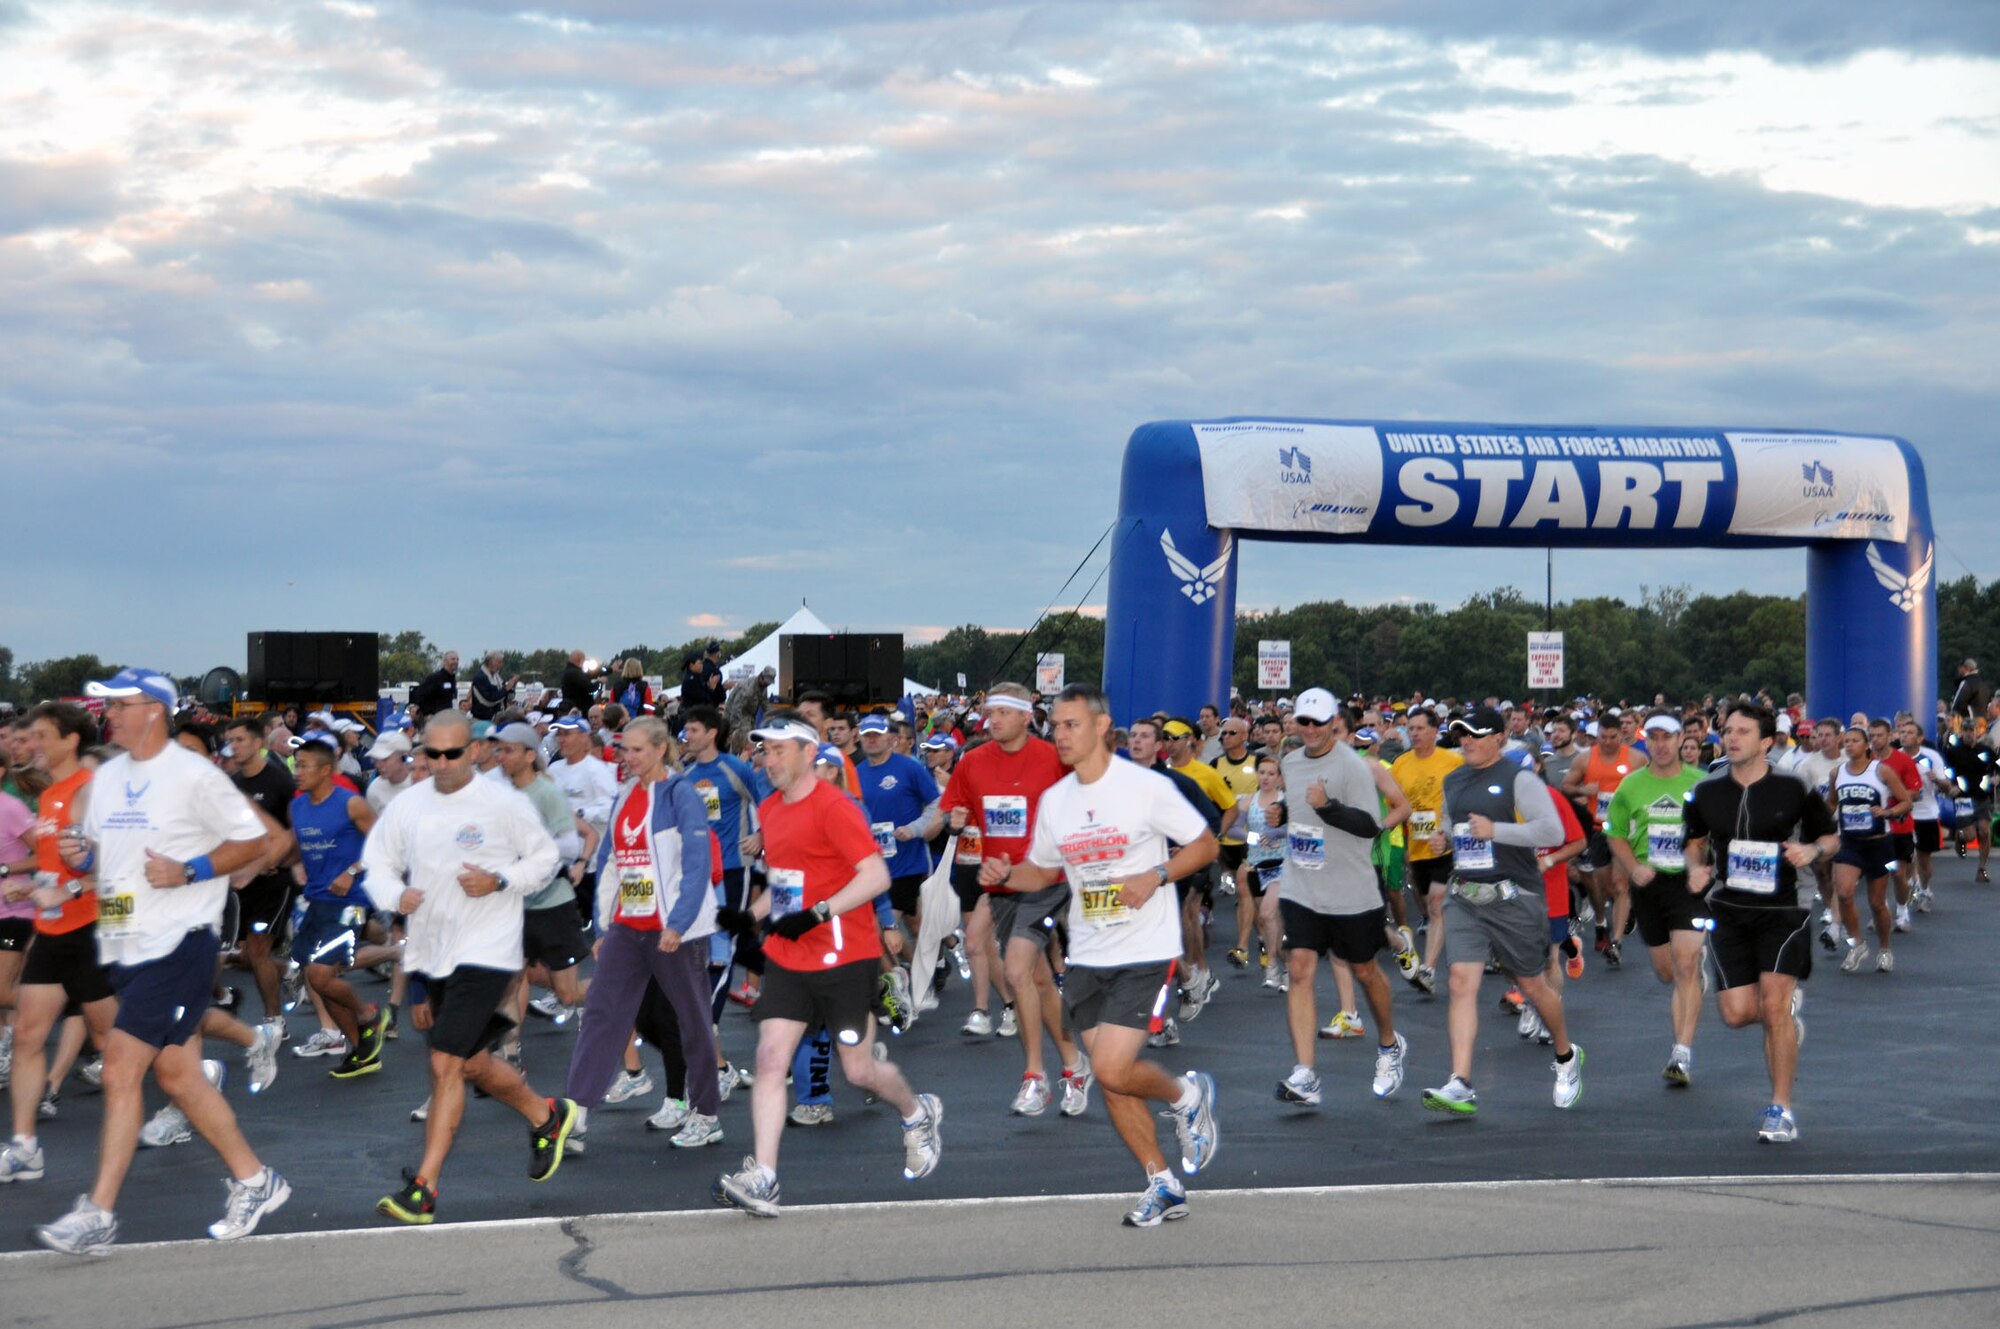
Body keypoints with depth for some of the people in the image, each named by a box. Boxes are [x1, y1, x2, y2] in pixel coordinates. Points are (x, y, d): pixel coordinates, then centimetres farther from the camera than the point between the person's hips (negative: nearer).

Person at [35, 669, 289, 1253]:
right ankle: (253, 1181, 24)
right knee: (176, 1074, 11)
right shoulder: (108, 776, 13)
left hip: (178, 944, -8)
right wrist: (79, 855, 1)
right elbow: (97, 847, 23)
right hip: (126, 947, 8)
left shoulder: (193, 776, -10)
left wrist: (188, 871, -20)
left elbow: (252, 841, -8)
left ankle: (98, 1214, -8)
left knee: (121, 1068, -12)